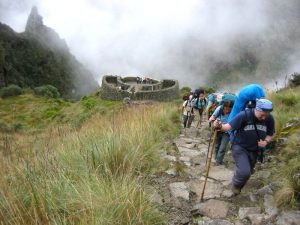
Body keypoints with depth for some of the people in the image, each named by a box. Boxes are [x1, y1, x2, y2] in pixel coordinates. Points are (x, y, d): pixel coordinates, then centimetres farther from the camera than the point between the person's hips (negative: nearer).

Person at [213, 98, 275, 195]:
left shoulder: (269, 119, -14)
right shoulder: (244, 115, -27)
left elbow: (270, 134, 3)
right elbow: (228, 126, -29)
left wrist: (266, 142, -17)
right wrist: (220, 127, -50)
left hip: (254, 150, 5)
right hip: (239, 146, -5)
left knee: (248, 172, 20)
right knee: (244, 172, -20)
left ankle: (239, 186, 52)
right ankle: (236, 184, 15)